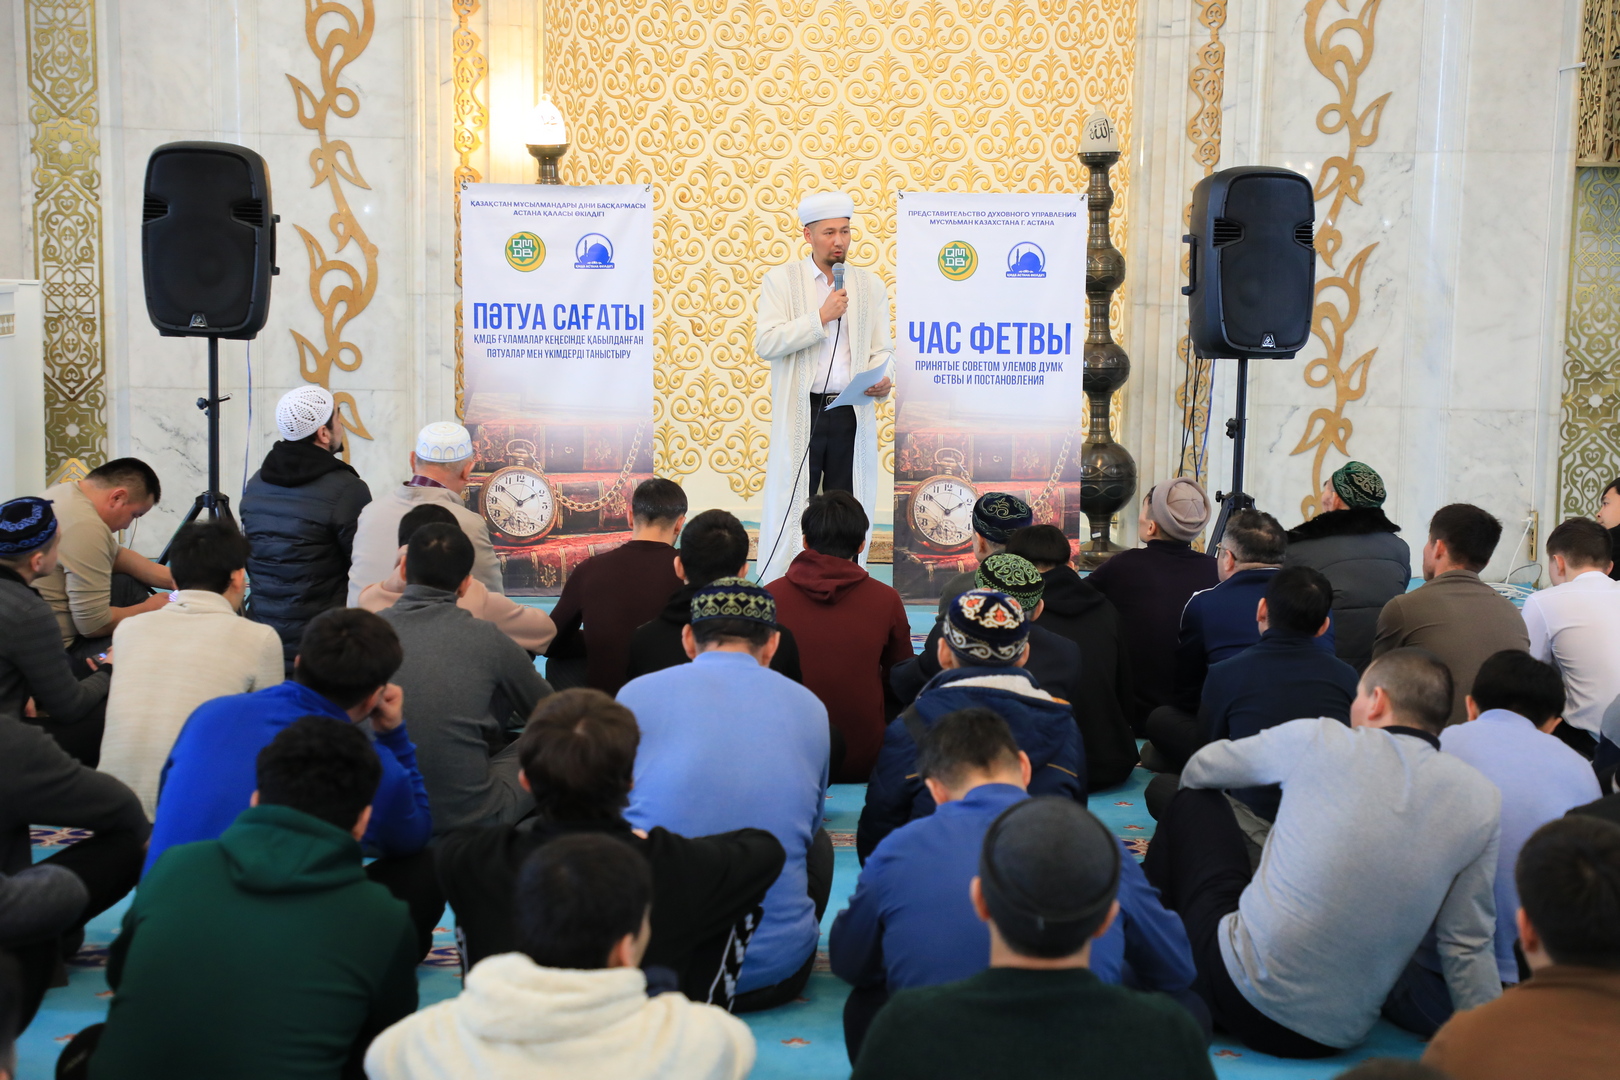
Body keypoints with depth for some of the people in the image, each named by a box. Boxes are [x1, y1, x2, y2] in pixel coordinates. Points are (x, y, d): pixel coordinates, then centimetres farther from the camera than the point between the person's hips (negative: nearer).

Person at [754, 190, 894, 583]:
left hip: (852, 413, 3)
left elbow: (882, 349, 11)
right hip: (799, 414, -2)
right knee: (789, 510, -2)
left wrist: (882, 380, -11)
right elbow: (765, 343, -7)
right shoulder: (781, 280, 4)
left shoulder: (870, 285, 12)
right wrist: (821, 317, -13)